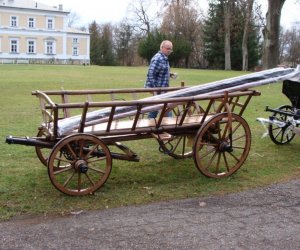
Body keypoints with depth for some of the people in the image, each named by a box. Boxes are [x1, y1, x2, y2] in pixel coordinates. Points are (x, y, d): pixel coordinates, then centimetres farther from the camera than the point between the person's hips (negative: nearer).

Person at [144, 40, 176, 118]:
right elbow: (151, 74, -24)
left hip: (161, 88, 10)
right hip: (158, 89, -10)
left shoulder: (164, 58, 14)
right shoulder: (158, 58, -19)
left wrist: (170, 74, 9)